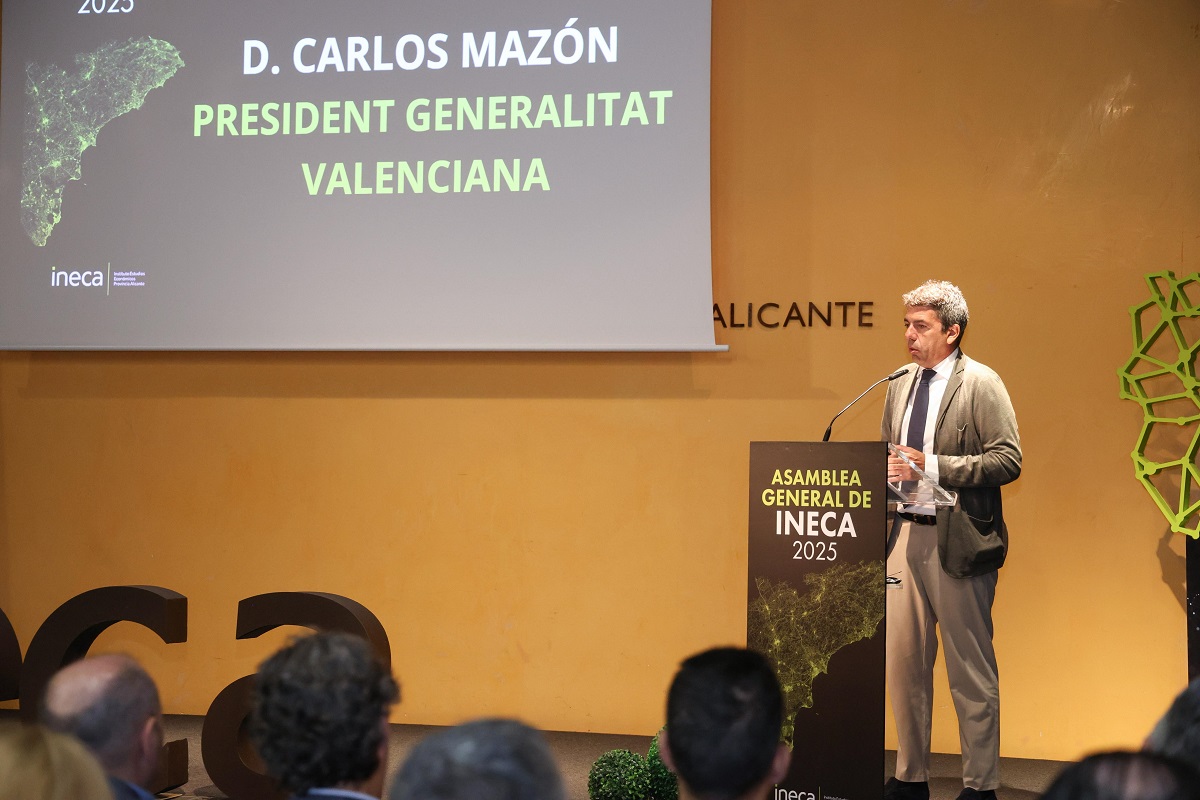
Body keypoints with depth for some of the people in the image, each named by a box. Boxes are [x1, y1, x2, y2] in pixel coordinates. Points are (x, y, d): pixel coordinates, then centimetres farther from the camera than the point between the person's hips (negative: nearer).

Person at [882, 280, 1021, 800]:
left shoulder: (981, 385, -7)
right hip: (905, 535, 6)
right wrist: (888, 470, 0)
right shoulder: (900, 385, 13)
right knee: (904, 661, 11)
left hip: (957, 541, -6)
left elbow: (1008, 460, -14)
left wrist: (933, 466, -19)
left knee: (970, 670, 3)